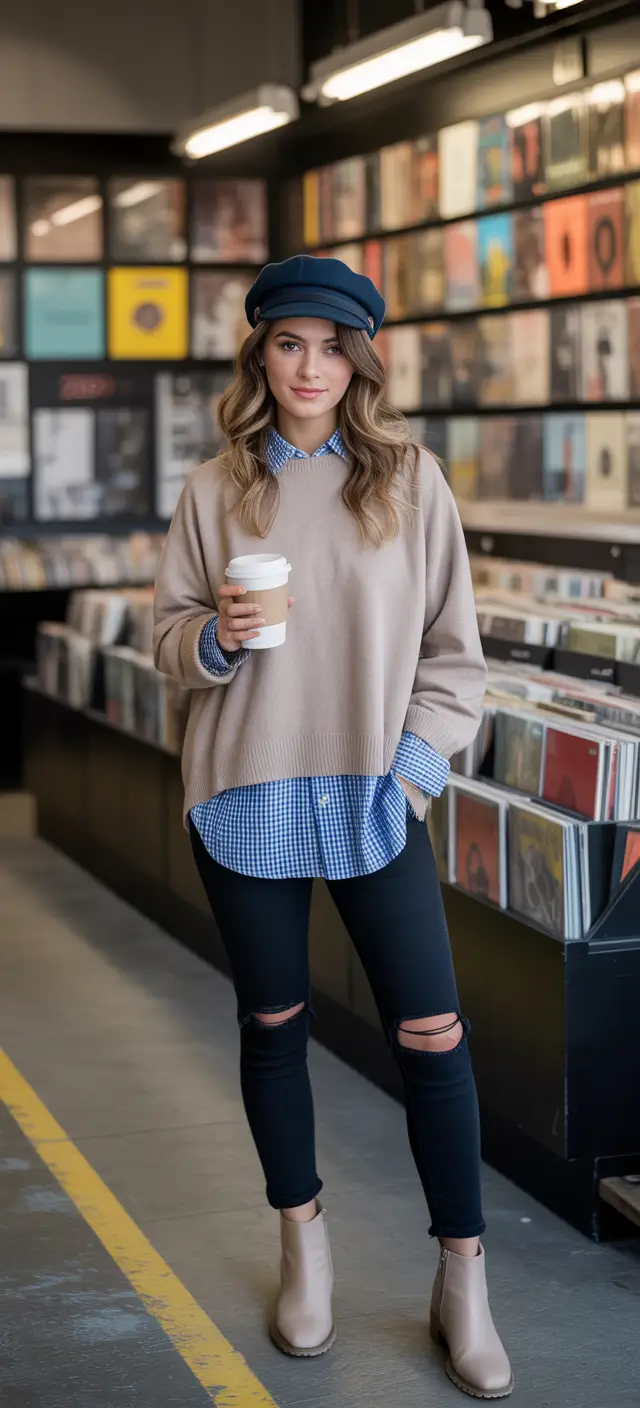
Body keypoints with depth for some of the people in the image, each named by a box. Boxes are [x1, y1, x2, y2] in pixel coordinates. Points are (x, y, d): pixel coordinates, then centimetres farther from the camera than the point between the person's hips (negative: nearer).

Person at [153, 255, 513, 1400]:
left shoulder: (411, 480, 1)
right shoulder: (216, 490, 3)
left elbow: (452, 647, 3)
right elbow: (169, 639, 7)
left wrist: (418, 763, -6)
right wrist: (216, 637, -15)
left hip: (372, 798, -1)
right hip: (245, 796, 1)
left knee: (433, 1035, -5)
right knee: (273, 1026, 12)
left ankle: (463, 1286, 9)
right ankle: (304, 1247, 31)